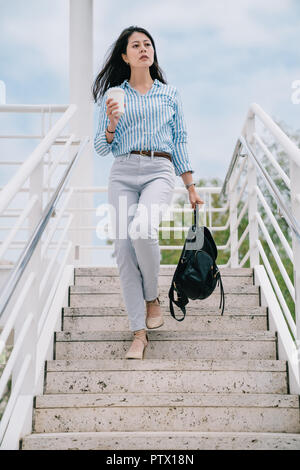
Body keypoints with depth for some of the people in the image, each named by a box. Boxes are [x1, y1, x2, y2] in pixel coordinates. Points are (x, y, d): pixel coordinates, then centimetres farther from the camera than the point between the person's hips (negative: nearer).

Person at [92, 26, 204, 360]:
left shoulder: (170, 94, 15)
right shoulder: (113, 96, 13)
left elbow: (179, 143, 16)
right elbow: (102, 148, 11)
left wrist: (191, 188, 12)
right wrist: (111, 125, -9)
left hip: (160, 172, -1)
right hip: (123, 173, 1)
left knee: (141, 229, -29)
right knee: (124, 248, -9)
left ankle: (152, 298, -3)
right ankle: (139, 333, -3)